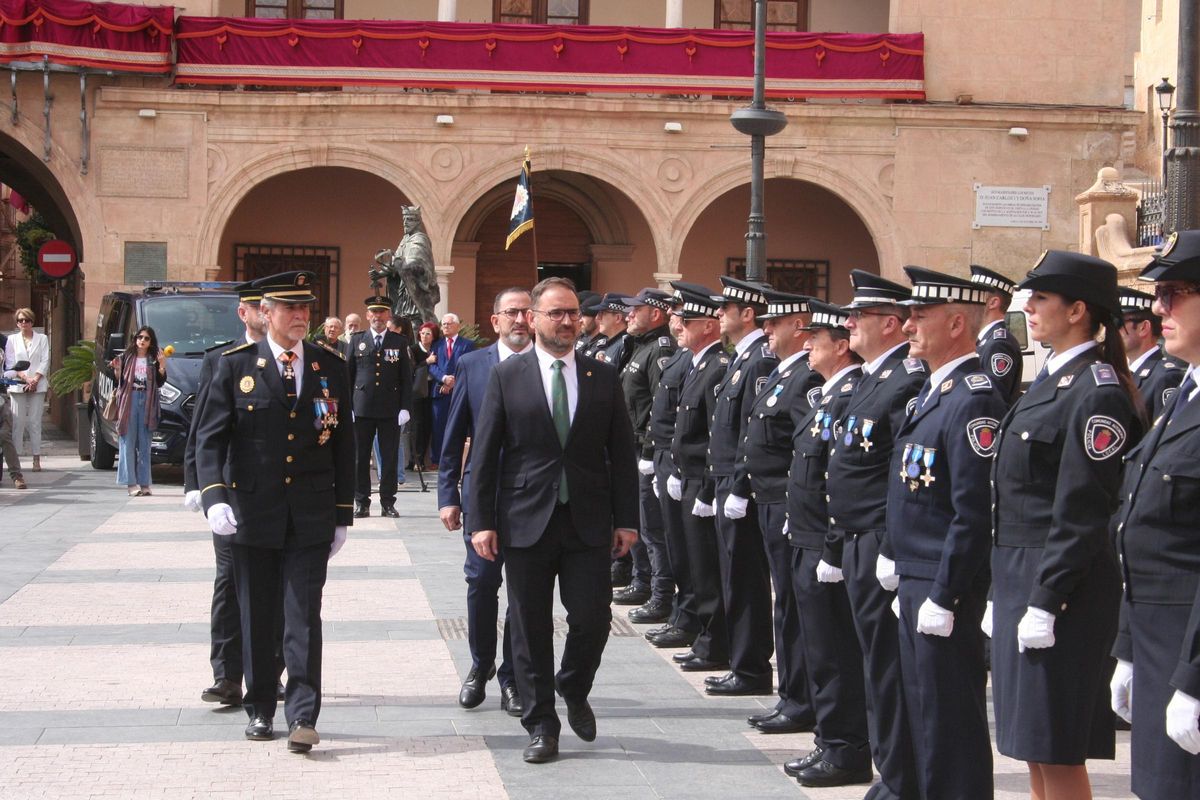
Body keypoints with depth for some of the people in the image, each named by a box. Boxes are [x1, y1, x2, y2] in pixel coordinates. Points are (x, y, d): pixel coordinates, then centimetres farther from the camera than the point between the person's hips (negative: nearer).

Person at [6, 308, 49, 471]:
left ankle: (36, 459, -2)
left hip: (37, 386, 0)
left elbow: (45, 361, 3)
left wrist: (35, 380, -9)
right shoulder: (12, 340, 10)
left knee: (35, 422, -2)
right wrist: (25, 378, -10)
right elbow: (10, 363, 3)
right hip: (17, 386, 0)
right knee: (18, 422, -4)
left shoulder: (42, 339, 10)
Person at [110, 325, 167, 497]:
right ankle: (131, 483, -7)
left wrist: (162, 365, -9)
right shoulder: (127, 357, 8)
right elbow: (119, 381, 6)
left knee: (144, 444, 4)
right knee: (128, 442, -6)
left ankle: (144, 483, 6)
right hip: (129, 400, -1)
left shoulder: (153, 360, 10)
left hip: (147, 401, 1)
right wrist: (117, 370, -12)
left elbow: (159, 382, 3)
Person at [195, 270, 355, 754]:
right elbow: (209, 437, -3)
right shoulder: (236, 366, 1)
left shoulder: (331, 369, 6)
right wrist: (214, 497, -17)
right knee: (256, 617, 8)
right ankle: (260, 709, 21)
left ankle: (302, 716, -5)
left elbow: (343, 445, 10)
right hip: (252, 513, 0)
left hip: (310, 516, 0)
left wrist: (343, 515, 7)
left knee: (304, 618, -5)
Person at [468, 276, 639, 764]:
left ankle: (574, 692, 28)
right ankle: (541, 724, 15)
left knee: (592, 619, -1)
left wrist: (626, 520, 2)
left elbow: (622, 454, 7)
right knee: (530, 628, 4)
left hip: (588, 522, 1)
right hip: (526, 521, -1)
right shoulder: (506, 377, 1)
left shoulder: (604, 377, 6)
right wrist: (482, 521, -6)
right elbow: (484, 454, 0)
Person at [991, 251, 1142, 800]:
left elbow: (1081, 515, -19)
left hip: (1060, 587, -9)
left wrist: (1044, 604, -20)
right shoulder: (1050, 380, 14)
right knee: (1035, 751, 14)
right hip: (1019, 578, 9)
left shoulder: (1097, 394, -15)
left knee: (1058, 752, -3)